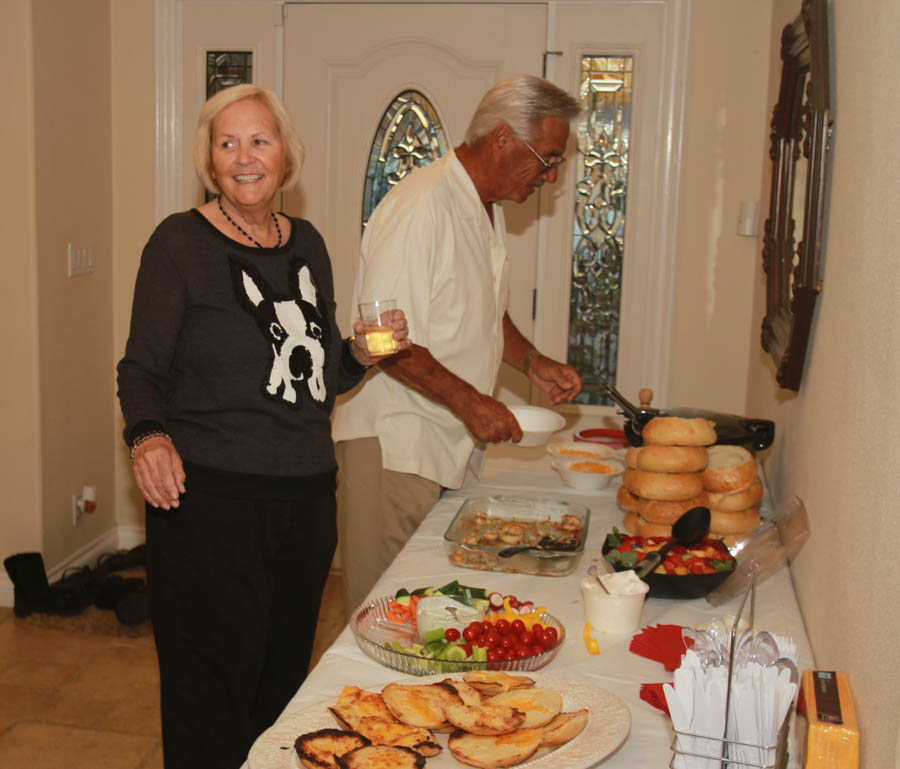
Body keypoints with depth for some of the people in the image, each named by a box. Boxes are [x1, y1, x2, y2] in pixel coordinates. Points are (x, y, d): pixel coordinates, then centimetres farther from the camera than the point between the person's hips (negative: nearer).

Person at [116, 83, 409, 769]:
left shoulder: (307, 245, 10)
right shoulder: (181, 243, -5)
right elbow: (142, 370, -5)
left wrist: (362, 353, -2)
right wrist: (149, 435, -23)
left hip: (306, 499, 5)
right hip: (208, 500, -5)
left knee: (285, 675, 16)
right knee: (213, 686, 3)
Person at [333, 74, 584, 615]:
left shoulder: (490, 209, 13)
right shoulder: (420, 206, -19)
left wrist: (532, 361, 8)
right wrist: (467, 401, -23)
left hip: (455, 443, 9)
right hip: (394, 443, -9)